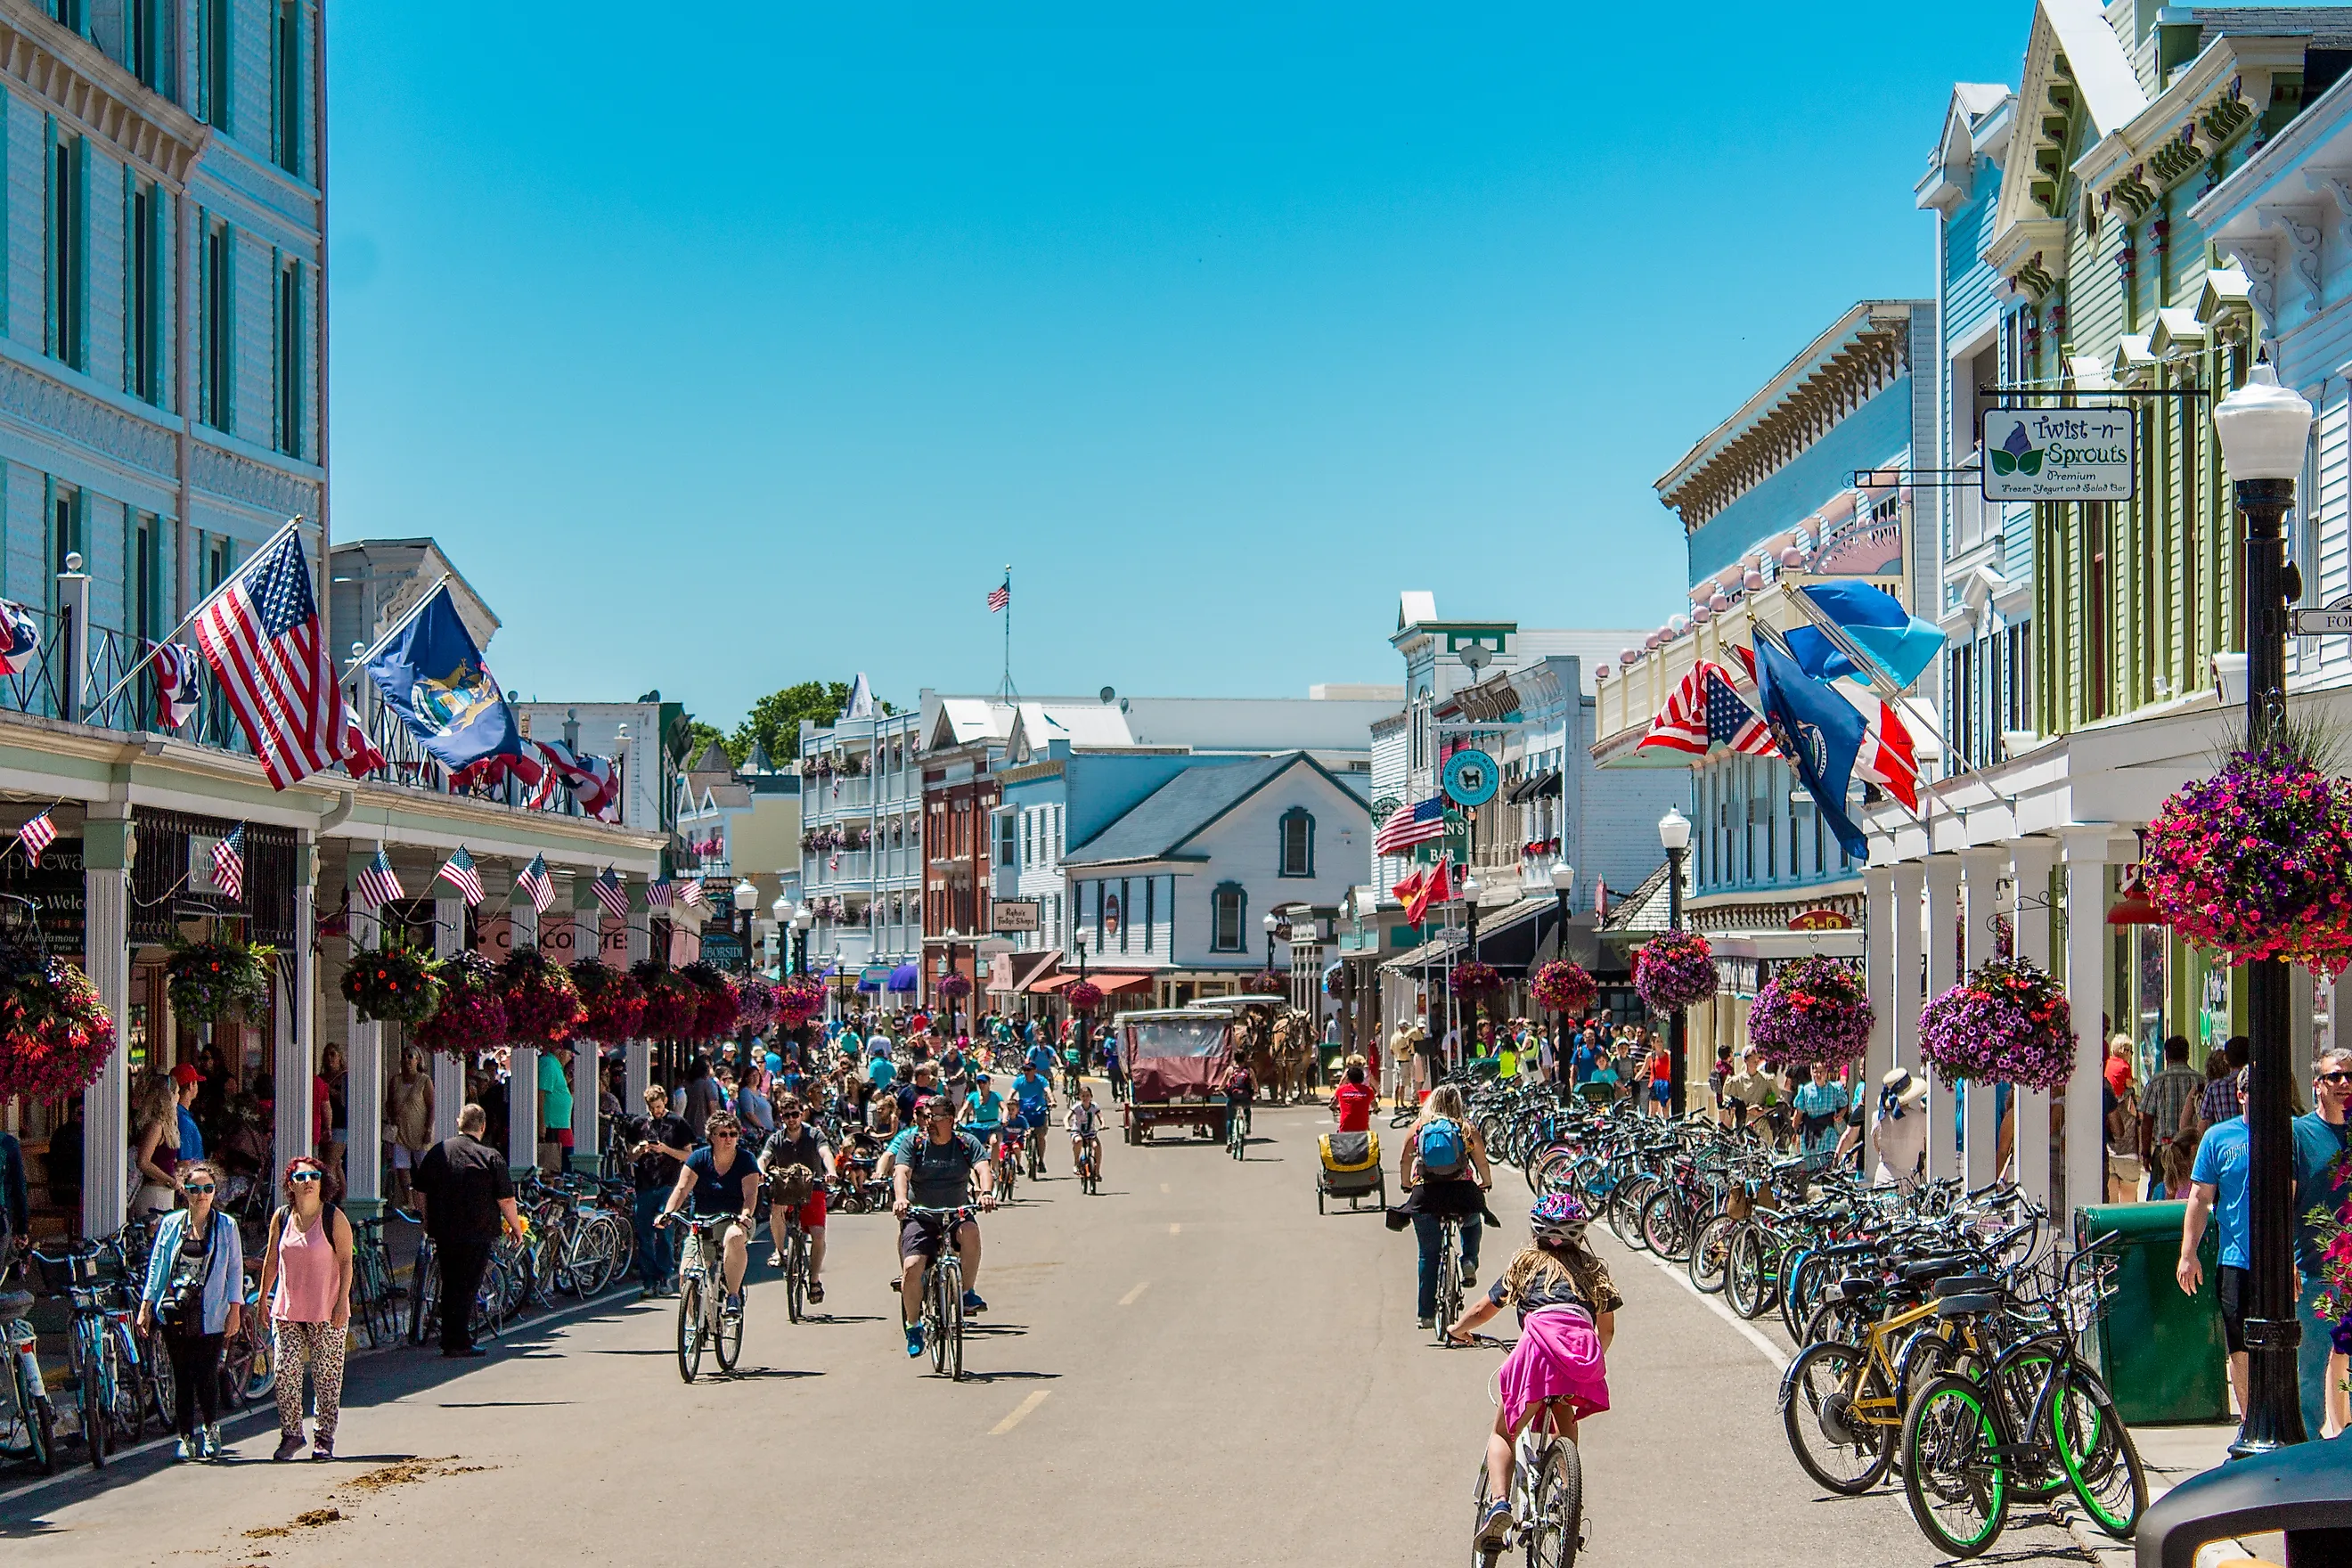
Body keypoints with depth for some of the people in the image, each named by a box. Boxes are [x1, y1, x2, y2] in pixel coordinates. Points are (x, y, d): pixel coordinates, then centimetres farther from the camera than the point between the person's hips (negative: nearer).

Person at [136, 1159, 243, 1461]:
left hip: (210, 1314, -2)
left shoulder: (226, 1226, 5)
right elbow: (157, 1265, 10)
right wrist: (145, 1306, 5)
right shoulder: (171, 1224, 8)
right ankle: (186, 1437, 13)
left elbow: (235, 1268, 4)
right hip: (175, 1311, 2)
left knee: (207, 1376, -6)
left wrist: (235, 1308, -4)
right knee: (181, 1378, 3)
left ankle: (211, 1430, 16)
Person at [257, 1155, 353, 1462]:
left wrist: (342, 1302, -11)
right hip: (287, 1310, 3)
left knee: (327, 1376, 1)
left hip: (327, 1313, -3)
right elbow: (271, 1261, 14)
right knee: (285, 1373, -3)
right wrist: (262, 1299, 13)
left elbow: (345, 1261, -5)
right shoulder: (281, 1218, 6)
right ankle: (290, 1434, 10)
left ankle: (324, 1439, 10)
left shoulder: (333, 1217, -4)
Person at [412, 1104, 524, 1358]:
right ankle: (459, 1342, -1)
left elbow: (421, 1192, 11)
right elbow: (506, 1200, -7)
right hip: (477, 1233, -4)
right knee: (467, 1287, 1)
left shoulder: (436, 1152, 5)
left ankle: (448, 1339, 21)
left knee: (450, 1286, 15)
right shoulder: (491, 1157, -8)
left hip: (443, 1232, 4)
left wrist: (430, 1223, 24)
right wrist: (515, 1227, 7)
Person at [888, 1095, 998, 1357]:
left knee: (971, 1232, -34)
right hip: (920, 1216, 0)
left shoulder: (967, 1143, 0)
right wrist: (900, 1198, -37)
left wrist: (986, 1193, -38)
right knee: (912, 1267, -19)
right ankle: (913, 1326, 3)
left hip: (957, 1215, 0)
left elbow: (983, 1168, -16)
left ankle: (968, 1293, -16)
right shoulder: (912, 1141, -1)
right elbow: (902, 1171, -15)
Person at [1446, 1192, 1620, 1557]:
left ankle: (1499, 1501, -14)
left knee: (1503, 1433, 10)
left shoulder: (1525, 1263, 26)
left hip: (1541, 1343, -2)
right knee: (1565, 1419, 33)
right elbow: (1607, 1328, 32)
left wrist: (1457, 1330, 51)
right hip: (1586, 1349, 2)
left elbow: (1482, 1310, 31)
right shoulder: (1593, 1268, 32)